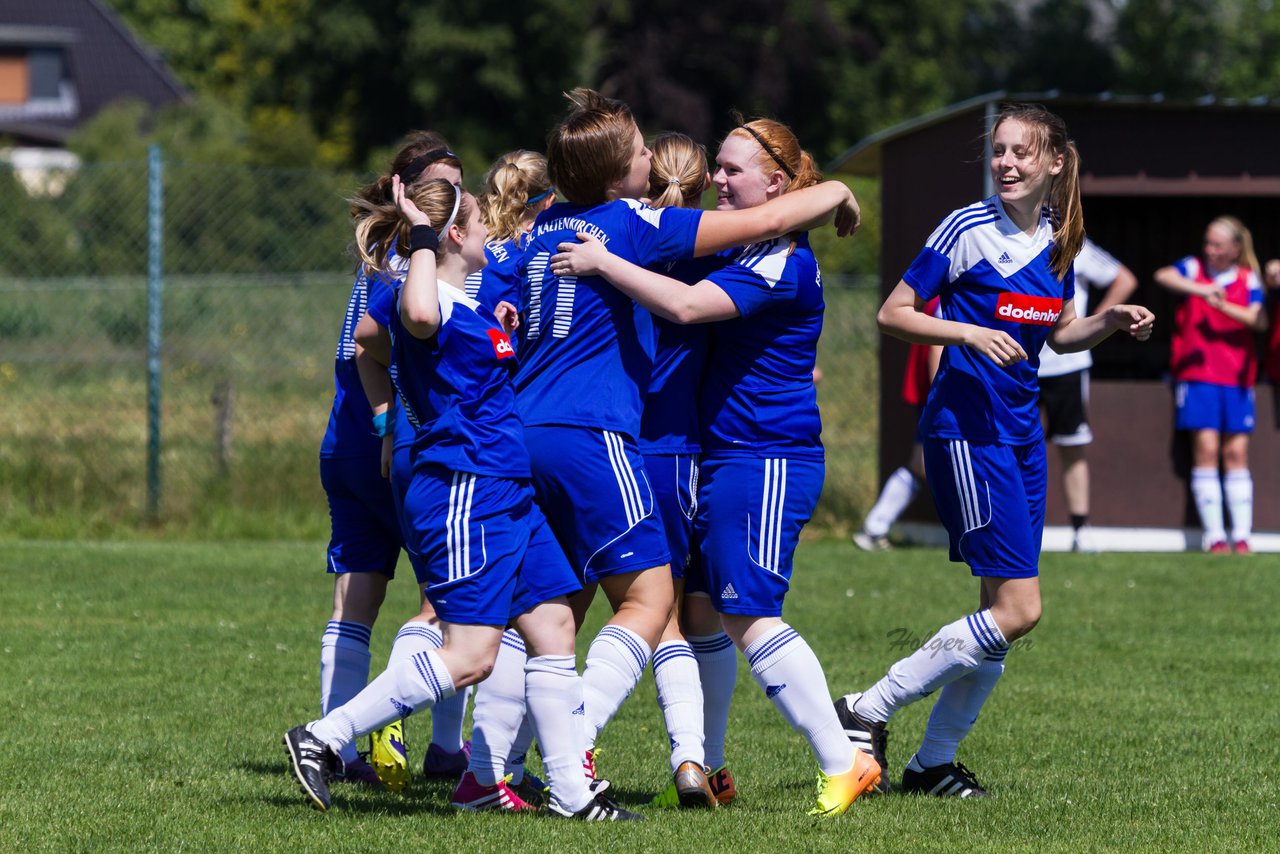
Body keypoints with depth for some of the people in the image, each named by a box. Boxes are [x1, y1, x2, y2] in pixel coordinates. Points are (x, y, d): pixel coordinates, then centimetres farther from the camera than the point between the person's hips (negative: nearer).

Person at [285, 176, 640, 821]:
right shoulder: (429, 304, -14)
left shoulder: (465, 306, 18)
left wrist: (503, 335, 26)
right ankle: (323, 738, -9)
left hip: (506, 495, 11)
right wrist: (422, 239, -28)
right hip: (462, 494, -11)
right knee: (470, 657, -13)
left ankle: (570, 791, 10)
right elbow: (419, 316, -41)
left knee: (553, 625, 7)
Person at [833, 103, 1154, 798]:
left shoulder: (1057, 240, 9)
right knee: (1016, 609, -14)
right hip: (965, 426, -8)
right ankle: (865, 714, -6)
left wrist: (1111, 321, 3)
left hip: (1021, 433, 8)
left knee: (1005, 613, 6)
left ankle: (933, 763, 16)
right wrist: (969, 333, -21)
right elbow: (892, 315, -7)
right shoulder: (969, 231, -10)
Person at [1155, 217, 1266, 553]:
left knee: (1236, 452, 0)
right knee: (1206, 449, -9)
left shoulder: (1248, 279, 7)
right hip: (1197, 373, -1)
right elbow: (1164, 276, -16)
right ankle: (1214, 536, -8)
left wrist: (1224, 305, -20)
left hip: (1237, 375, 1)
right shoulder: (1194, 268, 5)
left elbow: (1259, 320, -7)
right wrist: (1201, 289, -30)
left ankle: (1241, 535, 2)